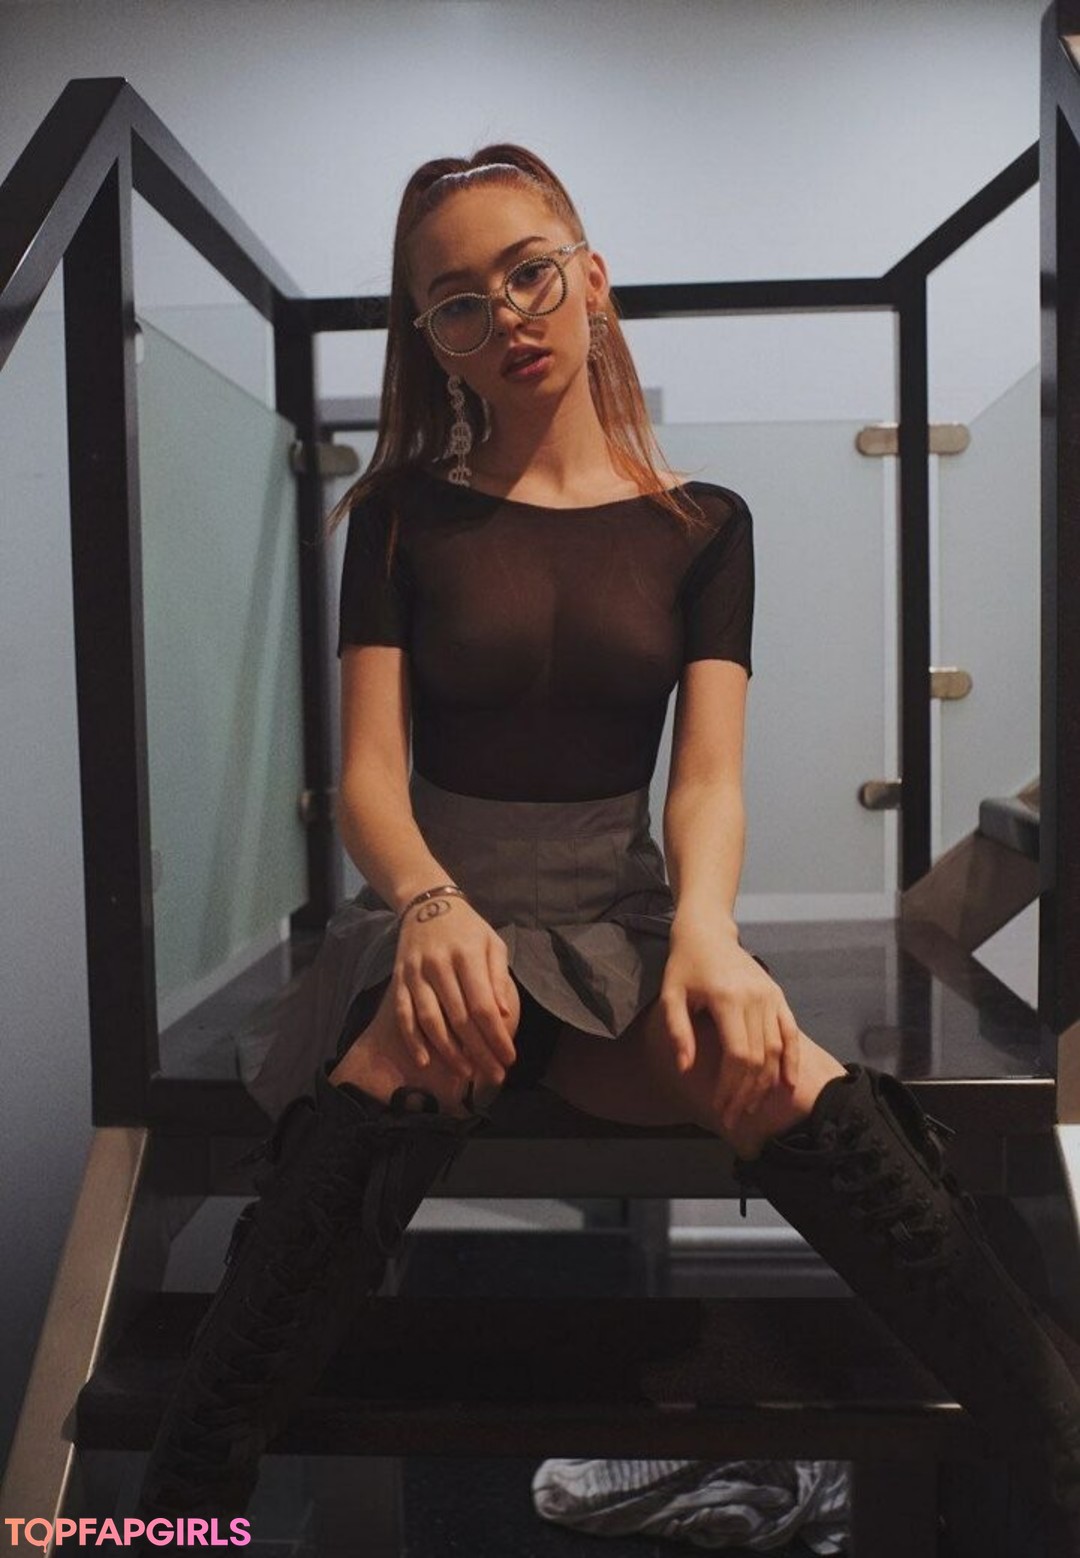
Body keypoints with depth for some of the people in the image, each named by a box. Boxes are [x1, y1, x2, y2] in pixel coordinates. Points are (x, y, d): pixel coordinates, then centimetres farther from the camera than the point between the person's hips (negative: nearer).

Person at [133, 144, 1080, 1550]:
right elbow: (368, 772, -3)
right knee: (422, 1046, -36)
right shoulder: (404, 516, 7)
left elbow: (710, 772, -2)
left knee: (780, 1070, -31)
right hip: (441, 908, -1)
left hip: (625, 922, 1)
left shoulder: (704, 527, 10)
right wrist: (433, 905, -26)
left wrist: (705, 929, -25)